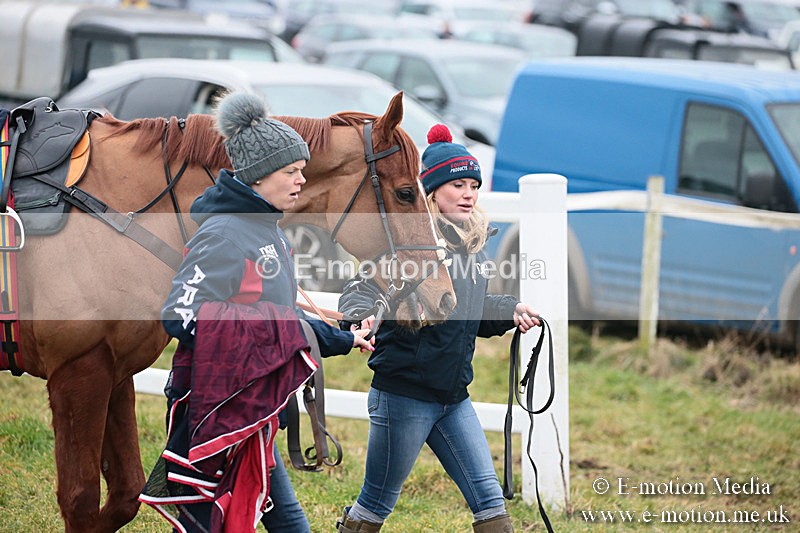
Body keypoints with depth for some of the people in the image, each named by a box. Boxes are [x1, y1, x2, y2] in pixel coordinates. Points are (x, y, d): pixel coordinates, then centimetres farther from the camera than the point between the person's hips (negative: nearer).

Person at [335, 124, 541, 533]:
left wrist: (511, 312, 6)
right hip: (402, 394, -7)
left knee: (489, 499, 5)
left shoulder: (472, 244, 9)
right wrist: (359, 320, -46)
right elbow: (362, 290, -25)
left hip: (453, 398, 7)